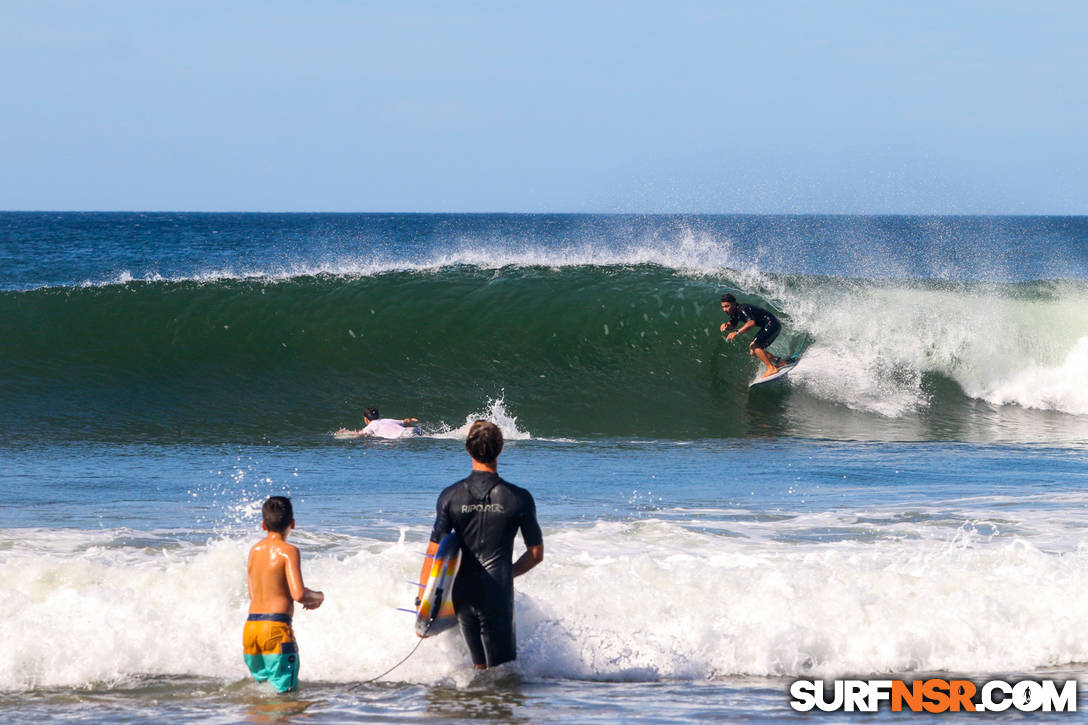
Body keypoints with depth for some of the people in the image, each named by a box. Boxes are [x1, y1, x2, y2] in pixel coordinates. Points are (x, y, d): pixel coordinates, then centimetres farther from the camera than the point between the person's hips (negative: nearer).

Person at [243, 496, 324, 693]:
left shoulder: (255, 550, 12)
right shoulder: (288, 551, -7)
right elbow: (298, 594, -16)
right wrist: (318, 597, 6)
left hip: (250, 627, 6)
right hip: (276, 628, -6)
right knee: (286, 691, -5)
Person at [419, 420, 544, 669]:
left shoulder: (450, 497, -2)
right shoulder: (519, 499, -5)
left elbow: (434, 553, -3)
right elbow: (536, 555, 3)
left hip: (462, 595, 3)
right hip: (498, 597, -3)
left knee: (480, 667, 17)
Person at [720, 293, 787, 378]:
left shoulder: (742, 309, -25)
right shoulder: (735, 312, 5)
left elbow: (752, 322, -41)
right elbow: (732, 325, 23)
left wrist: (737, 333, -44)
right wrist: (726, 325, -1)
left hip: (772, 325, -10)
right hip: (767, 327, 10)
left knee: (755, 346, -21)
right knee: (753, 351, 10)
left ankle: (771, 368, -17)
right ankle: (779, 361, 13)